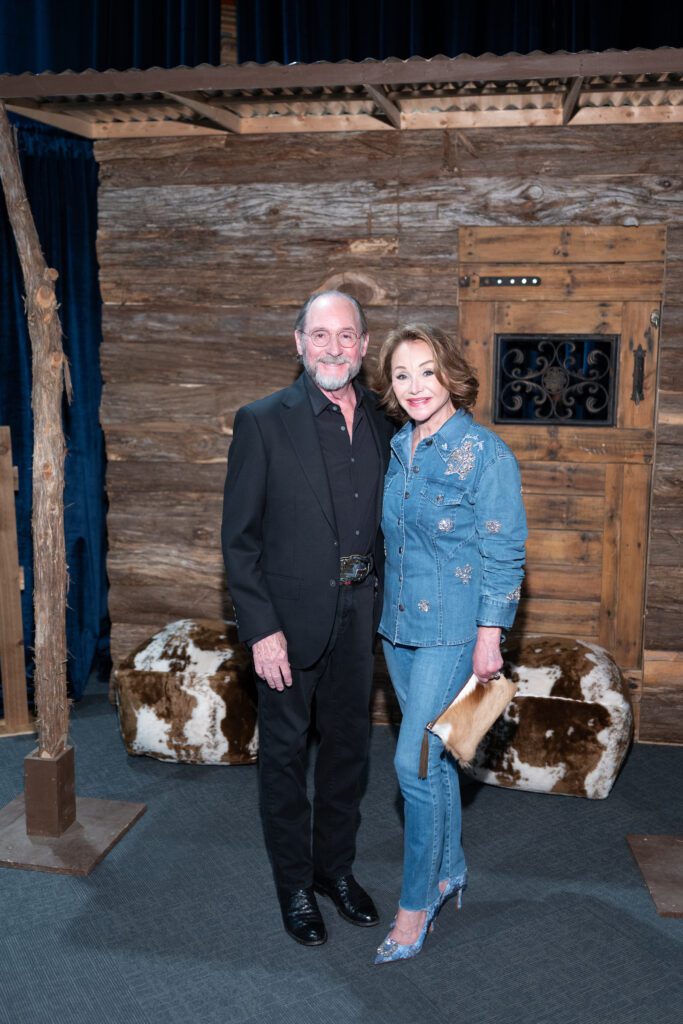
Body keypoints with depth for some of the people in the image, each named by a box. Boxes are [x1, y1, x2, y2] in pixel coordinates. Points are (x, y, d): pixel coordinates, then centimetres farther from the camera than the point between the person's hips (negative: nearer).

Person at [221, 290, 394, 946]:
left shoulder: (381, 422, 3)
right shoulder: (263, 422, -10)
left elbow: (385, 519, 11)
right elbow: (239, 537, -11)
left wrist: (381, 600, 5)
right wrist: (261, 629, -15)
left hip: (358, 615, 5)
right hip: (291, 617, -4)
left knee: (348, 746, 18)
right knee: (285, 752, 11)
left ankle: (335, 866, 38)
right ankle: (294, 882, 30)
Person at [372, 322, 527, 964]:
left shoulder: (484, 452, -14)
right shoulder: (397, 449, 6)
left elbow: (504, 552, -12)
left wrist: (489, 636, -14)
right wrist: (392, 610, 16)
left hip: (453, 629, -6)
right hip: (400, 624, 7)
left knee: (414, 761, -6)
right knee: (433, 755, 17)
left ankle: (416, 903, 12)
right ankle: (450, 871, 36)